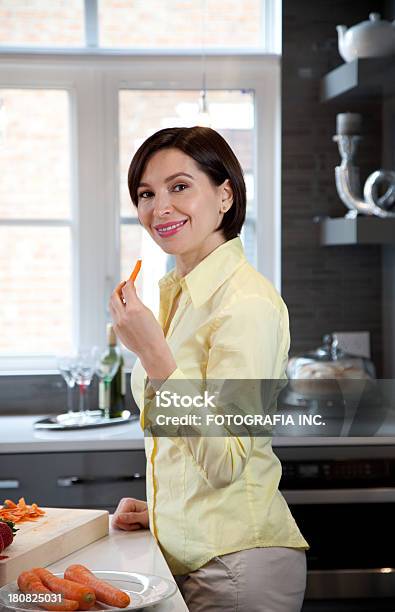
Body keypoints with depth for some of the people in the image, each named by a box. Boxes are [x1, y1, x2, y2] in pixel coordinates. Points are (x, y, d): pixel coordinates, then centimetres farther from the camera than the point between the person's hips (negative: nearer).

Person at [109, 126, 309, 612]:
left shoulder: (247, 303, -19)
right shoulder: (176, 293, 8)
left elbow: (225, 462, -24)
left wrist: (153, 355, -29)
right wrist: (160, 510, 12)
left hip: (239, 566, -8)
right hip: (185, 552, 8)